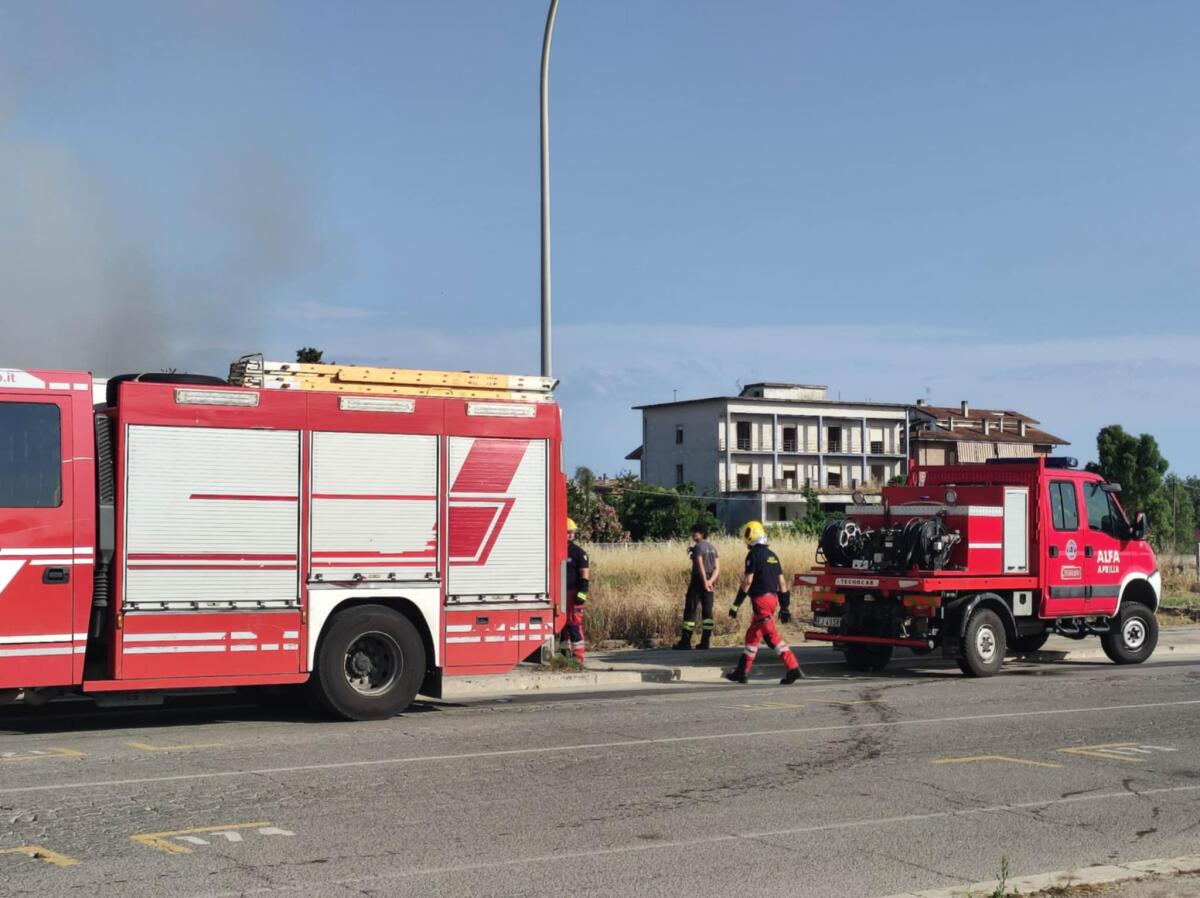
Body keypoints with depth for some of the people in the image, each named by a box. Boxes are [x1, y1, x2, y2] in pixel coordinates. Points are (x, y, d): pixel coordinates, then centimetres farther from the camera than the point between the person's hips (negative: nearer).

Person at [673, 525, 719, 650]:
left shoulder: (698, 547, -10)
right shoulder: (713, 548, 14)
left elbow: (700, 565, -20)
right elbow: (717, 568, 7)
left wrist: (705, 582, -22)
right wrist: (711, 580, -6)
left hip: (698, 580, -7)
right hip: (709, 581, 7)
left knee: (690, 610, -3)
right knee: (707, 611, 7)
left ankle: (685, 642, -4)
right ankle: (705, 642, 6)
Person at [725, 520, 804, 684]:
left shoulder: (753, 555, -10)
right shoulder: (772, 555, 14)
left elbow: (748, 581, -15)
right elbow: (782, 582, 13)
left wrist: (736, 605, -10)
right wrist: (785, 607, 16)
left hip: (761, 599, -9)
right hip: (772, 598, 9)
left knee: (773, 636, -7)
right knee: (752, 636, 14)